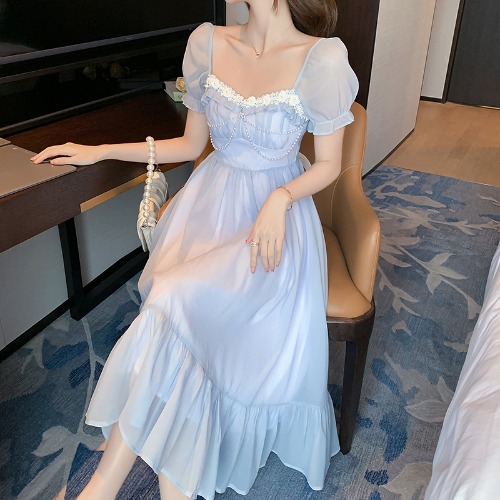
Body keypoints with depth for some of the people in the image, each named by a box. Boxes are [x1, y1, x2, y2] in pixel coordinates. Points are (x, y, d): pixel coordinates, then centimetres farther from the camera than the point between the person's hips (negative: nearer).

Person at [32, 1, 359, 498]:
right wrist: (100, 151, 9)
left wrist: (280, 198, -20)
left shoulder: (323, 59, -10)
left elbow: (329, 164, -1)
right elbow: (191, 144, 12)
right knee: (181, 331, -22)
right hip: (209, 203, 4)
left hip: (274, 218, -4)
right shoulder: (207, 43, 3)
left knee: (178, 303, -27)